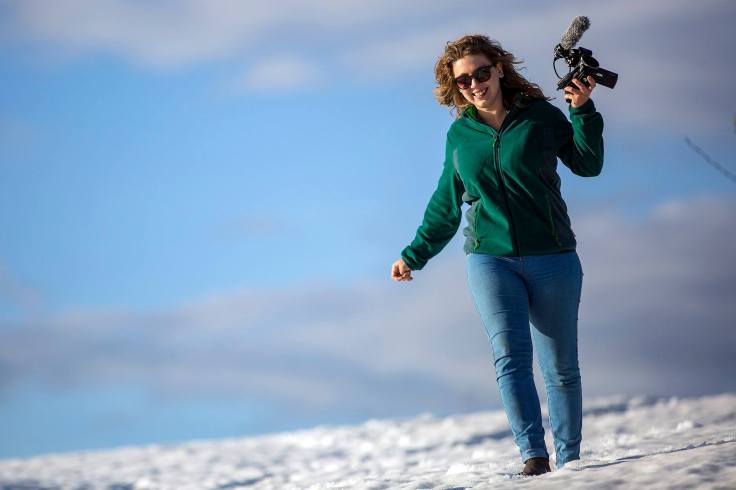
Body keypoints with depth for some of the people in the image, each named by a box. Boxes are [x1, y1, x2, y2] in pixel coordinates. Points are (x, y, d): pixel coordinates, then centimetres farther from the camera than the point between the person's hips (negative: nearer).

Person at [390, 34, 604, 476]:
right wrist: (415, 254, 21)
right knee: (510, 355, -17)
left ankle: (569, 459, 15)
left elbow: (588, 164, -1)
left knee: (561, 366, 3)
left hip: (552, 258, -1)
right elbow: (447, 206, 19)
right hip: (491, 259, 1)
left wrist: (583, 111, -12)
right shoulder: (459, 135, 9)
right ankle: (533, 456, -22)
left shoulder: (540, 116, 2)